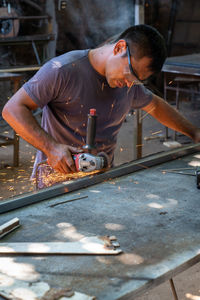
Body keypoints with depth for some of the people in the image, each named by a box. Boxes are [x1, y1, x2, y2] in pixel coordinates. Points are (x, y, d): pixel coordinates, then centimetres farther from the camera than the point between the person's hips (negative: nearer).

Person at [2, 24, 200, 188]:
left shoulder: (130, 84, 7)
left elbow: (156, 105, 28)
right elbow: (13, 109, -14)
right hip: (57, 176, -5)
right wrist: (51, 147, -25)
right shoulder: (63, 70, -15)